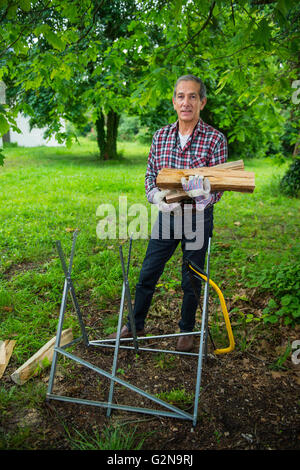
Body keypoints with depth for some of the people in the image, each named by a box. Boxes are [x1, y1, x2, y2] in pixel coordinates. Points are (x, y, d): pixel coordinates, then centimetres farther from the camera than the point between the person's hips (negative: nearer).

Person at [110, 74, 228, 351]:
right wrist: (157, 196, -15)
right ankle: (136, 325, 31)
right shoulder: (161, 135, 1)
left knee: (192, 280, 11)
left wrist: (204, 193, -34)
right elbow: (150, 175, 6)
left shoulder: (215, 139, -9)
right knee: (147, 274, 10)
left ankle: (187, 330, 35)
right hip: (166, 216, 3)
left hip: (198, 218, -3)